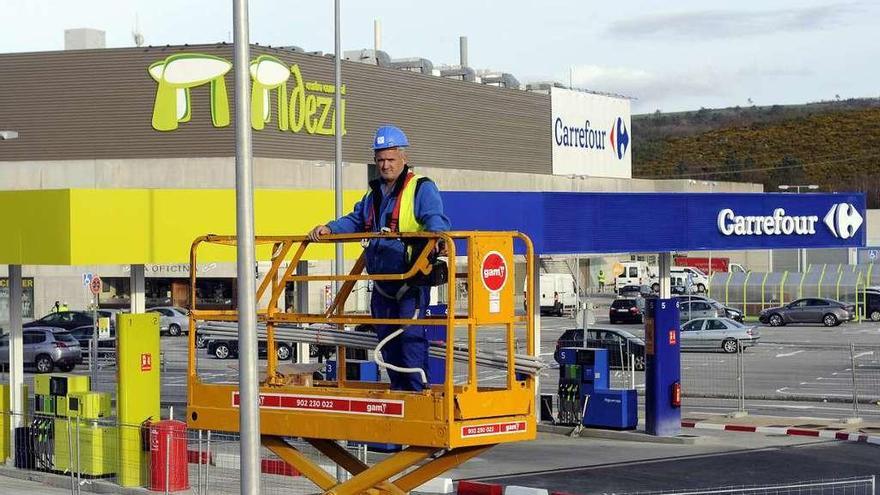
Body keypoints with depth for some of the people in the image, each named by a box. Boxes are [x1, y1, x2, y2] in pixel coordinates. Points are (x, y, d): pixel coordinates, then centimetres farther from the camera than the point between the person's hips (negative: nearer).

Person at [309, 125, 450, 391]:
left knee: (411, 334, -13)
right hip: (382, 280, 8)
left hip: (411, 278, -8)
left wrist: (435, 230, -40)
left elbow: (436, 218, -17)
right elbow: (355, 221, 27)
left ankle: (418, 389, -10)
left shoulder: (422, 188, -3)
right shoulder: (374, 193, 22)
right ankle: (398, 389, 19)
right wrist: (329, 228, 10)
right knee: (386, 337, 11)